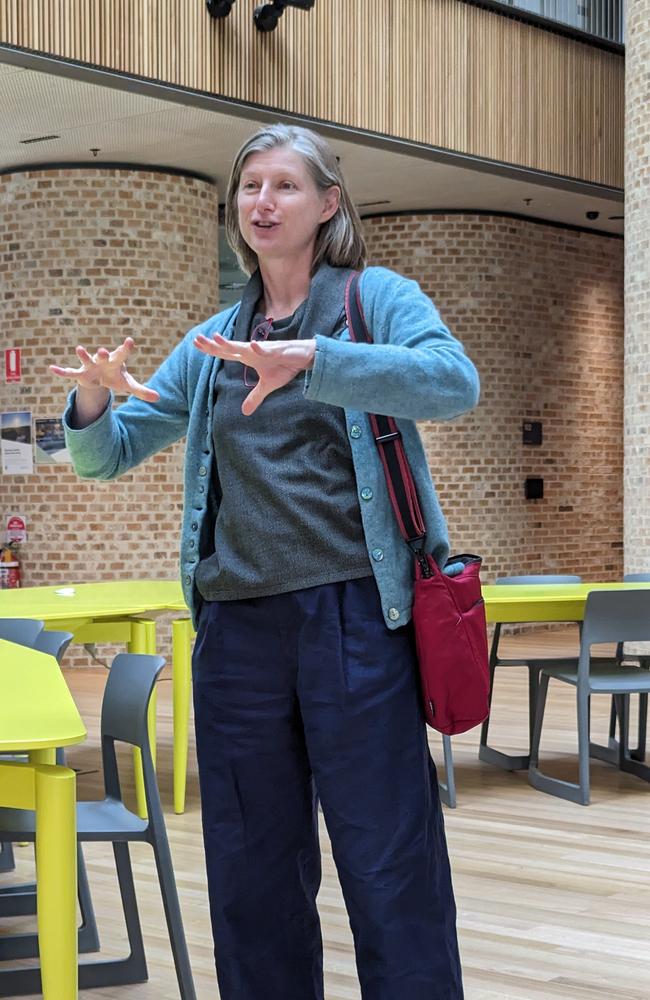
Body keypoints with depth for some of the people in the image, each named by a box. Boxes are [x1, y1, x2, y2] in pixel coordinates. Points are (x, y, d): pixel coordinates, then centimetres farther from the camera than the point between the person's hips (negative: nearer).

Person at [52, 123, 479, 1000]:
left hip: (354, 612, -4)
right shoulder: (212, 343, 16)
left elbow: (455, 381, -18)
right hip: (237, 623, 5)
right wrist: (92, 401, -8)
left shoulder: (376, 298, 3)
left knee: (390, 865, -1)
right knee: (253, 871, 11)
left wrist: (311, 359, -30)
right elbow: (108, 455, 15)